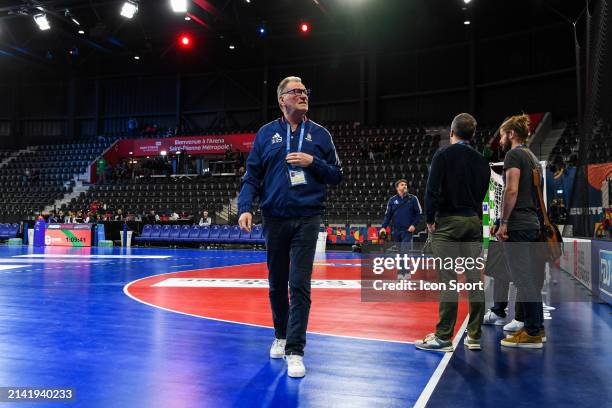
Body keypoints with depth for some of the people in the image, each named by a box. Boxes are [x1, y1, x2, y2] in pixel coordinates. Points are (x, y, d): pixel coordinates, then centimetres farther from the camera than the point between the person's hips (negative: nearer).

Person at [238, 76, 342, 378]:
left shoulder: (320, 134, 7)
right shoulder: (266, 134, 7)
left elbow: (336, 175, 8)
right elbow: (251, 176, 4)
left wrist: (313, 163, -9)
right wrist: (245, 208, -11)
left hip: (306, 219, -1)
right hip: (274, 219, 1)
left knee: (299, 285, -6)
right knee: (277, 283, 12)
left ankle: (295, 351, 1)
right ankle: (280, 336, 33)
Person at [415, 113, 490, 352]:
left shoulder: (444, 154, -3)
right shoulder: (481, 160, 13)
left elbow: (432, 189, -11)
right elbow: (483, 193, 13)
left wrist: (430, 219, -3)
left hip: (447, 222, -5)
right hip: (473, 222, 5)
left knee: (448, 280, -5)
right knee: (475, 279, 6)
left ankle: (444, 337, -1)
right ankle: (474, 336, 13)